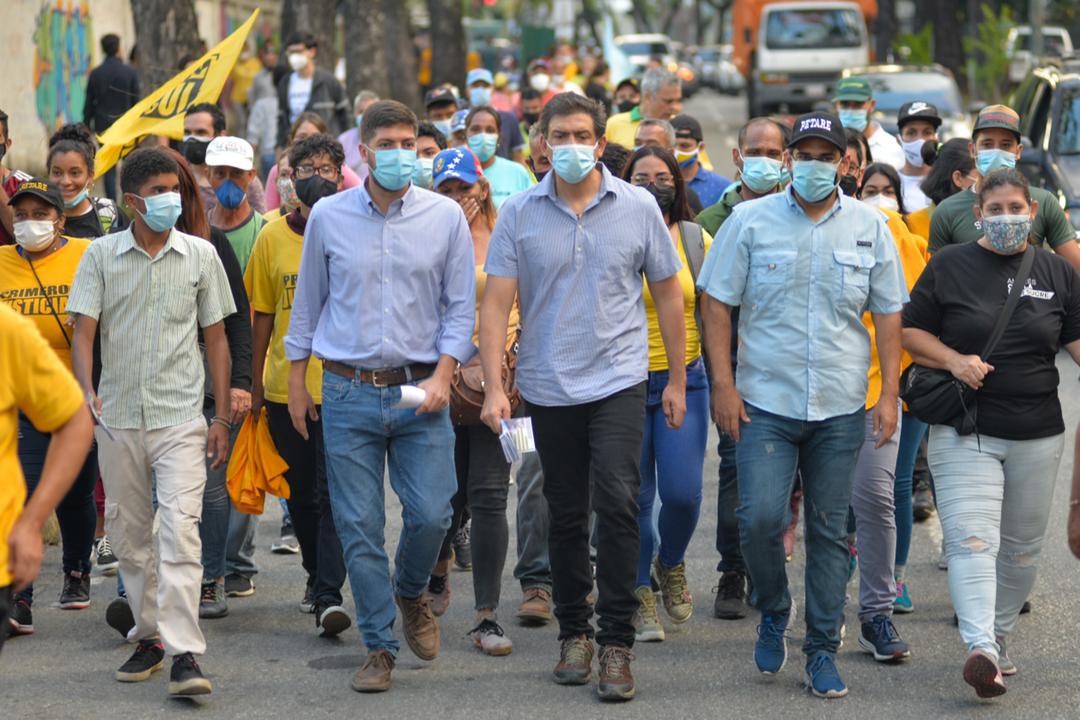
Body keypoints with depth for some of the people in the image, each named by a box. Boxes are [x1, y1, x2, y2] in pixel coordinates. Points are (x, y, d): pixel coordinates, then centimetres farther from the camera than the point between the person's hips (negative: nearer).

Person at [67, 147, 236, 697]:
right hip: (118, 417, 2)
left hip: (180, 417, -2)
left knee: (180, 529, -14)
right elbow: (83, 331, -2)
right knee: (129, 534, 10)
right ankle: (148, 636, 25)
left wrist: (222, 417, 5)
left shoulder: (200, 255, 3)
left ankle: (184, 653, -18)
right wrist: (86, 392, -20)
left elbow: (216, 338, 9)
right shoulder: (102, 255, 3)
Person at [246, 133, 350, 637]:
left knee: (333, 493, -10)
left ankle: (329, 596, -13)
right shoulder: (273, 236, 5)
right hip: (285, 385, 3)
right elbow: (263, 315, 10)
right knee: (300, 493, 14)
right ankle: (317, 574, 33)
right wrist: (257, 383, 8)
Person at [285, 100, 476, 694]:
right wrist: (296, 382, 11)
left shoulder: (445, 216, 2)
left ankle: (411, 593, 26)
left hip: (419, 392, 0)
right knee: (358, 526, -1)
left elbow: (460, 306, 5)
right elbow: (307, 302, 12)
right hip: (349, 393, 0)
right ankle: (379, 647, 8)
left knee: (431, 514, -6)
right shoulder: (328, 216, 3)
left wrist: (443, 376, -7)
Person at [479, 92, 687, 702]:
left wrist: (678, 381, 7)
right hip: (548, 387, 2)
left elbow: (668, 295, 7)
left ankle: (617, 642, -8)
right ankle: (575, 633, 24)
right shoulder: (520, 213, 0)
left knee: (617, 504, -14)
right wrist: (494, 385, -10)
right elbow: (498, 303, -1)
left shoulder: (638, 207, 0)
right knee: (566, 515, 11)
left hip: (618, 381, -2)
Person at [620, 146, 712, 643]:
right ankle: (641, 597, 16)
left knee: (683, 492, -8)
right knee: (634, 495, 1)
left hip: (683, 379, 1)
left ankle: (671, 564, 23)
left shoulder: (696, 240, 6)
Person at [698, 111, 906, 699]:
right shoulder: (750, 221, -1)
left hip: (840, 408, 2)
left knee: (830, 529, 6)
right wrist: (723, 384, -6)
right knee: (759, 517, -13)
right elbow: (716, 303, 1)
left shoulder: (869, 227, 5)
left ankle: (823, 649, 15)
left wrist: (889, 394, 2)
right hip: (765, 403, -2)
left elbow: (888, 314, 9)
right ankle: (773, 610, 14)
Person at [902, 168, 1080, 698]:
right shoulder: (949, 266, 2)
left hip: (1036, 435, 3)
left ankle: (1000, 638, 27)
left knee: (1022, 545, 11)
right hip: (964, 433, -3)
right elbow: (910, 331, 5)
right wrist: (954, 360, -12)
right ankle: (980, 649, -29)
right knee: (971, 538, -17)